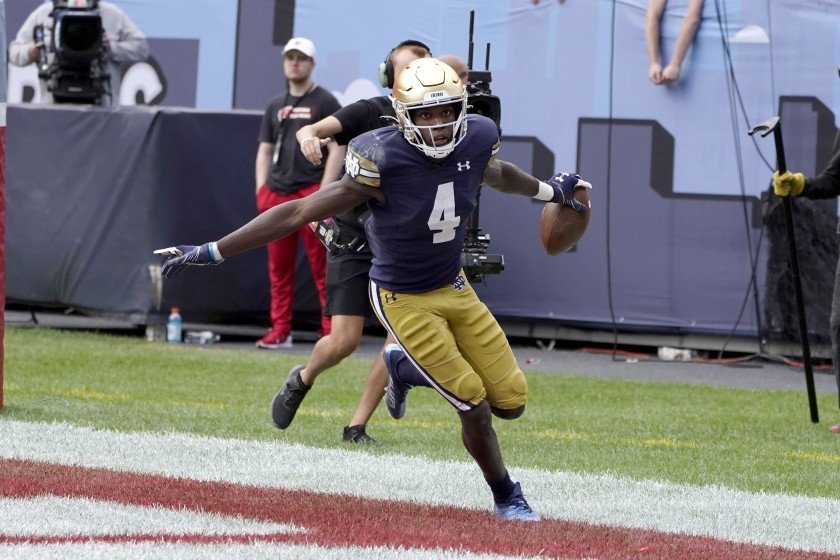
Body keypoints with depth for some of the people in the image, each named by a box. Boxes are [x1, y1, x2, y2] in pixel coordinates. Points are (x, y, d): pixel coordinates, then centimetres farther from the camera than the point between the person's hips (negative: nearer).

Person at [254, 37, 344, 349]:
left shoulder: (325, 102, 2)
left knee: (322, 266, -8)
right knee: (278, 266, 6)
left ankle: (332, 331, -8)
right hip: (276, 195, 6)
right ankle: (280, 331, 10)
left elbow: (337, 148, -5)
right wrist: (261, 189, 8)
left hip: (310, 192, -6)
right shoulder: (276, 106, 19)